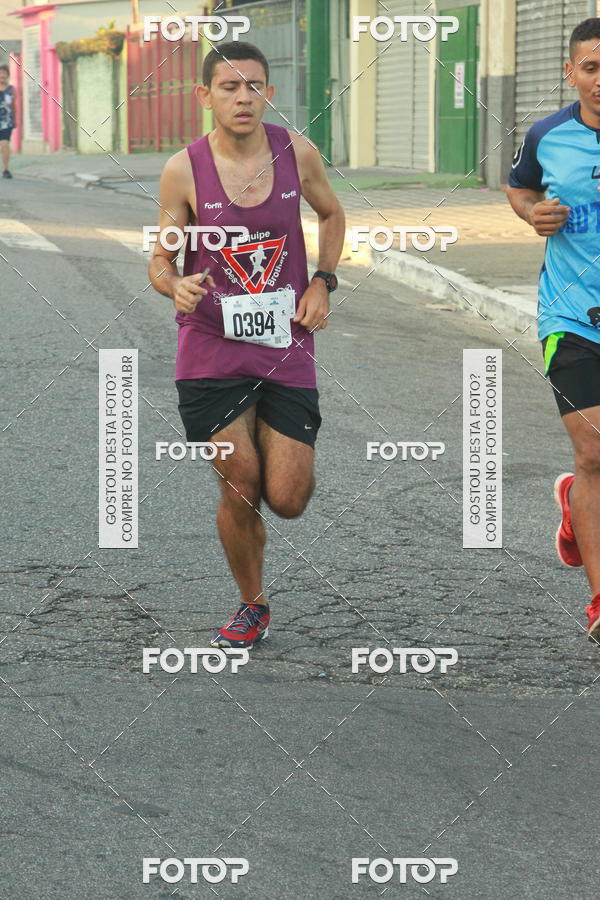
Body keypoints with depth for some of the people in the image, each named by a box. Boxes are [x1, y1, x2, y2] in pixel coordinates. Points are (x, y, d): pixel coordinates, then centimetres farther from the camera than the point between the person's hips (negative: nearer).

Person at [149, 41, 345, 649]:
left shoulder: (296, 153, -1)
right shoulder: (183, 171, -7)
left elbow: (331, 214, 19)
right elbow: (160, 260, 1)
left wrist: (323, 282, 5)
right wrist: (176, 286, -22)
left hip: (287, 347, 2)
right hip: (212, 352, -1)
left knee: (287, 500, -3)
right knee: (240, 492, -4)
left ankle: (276, 451, 36)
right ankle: (252, 607, 21)